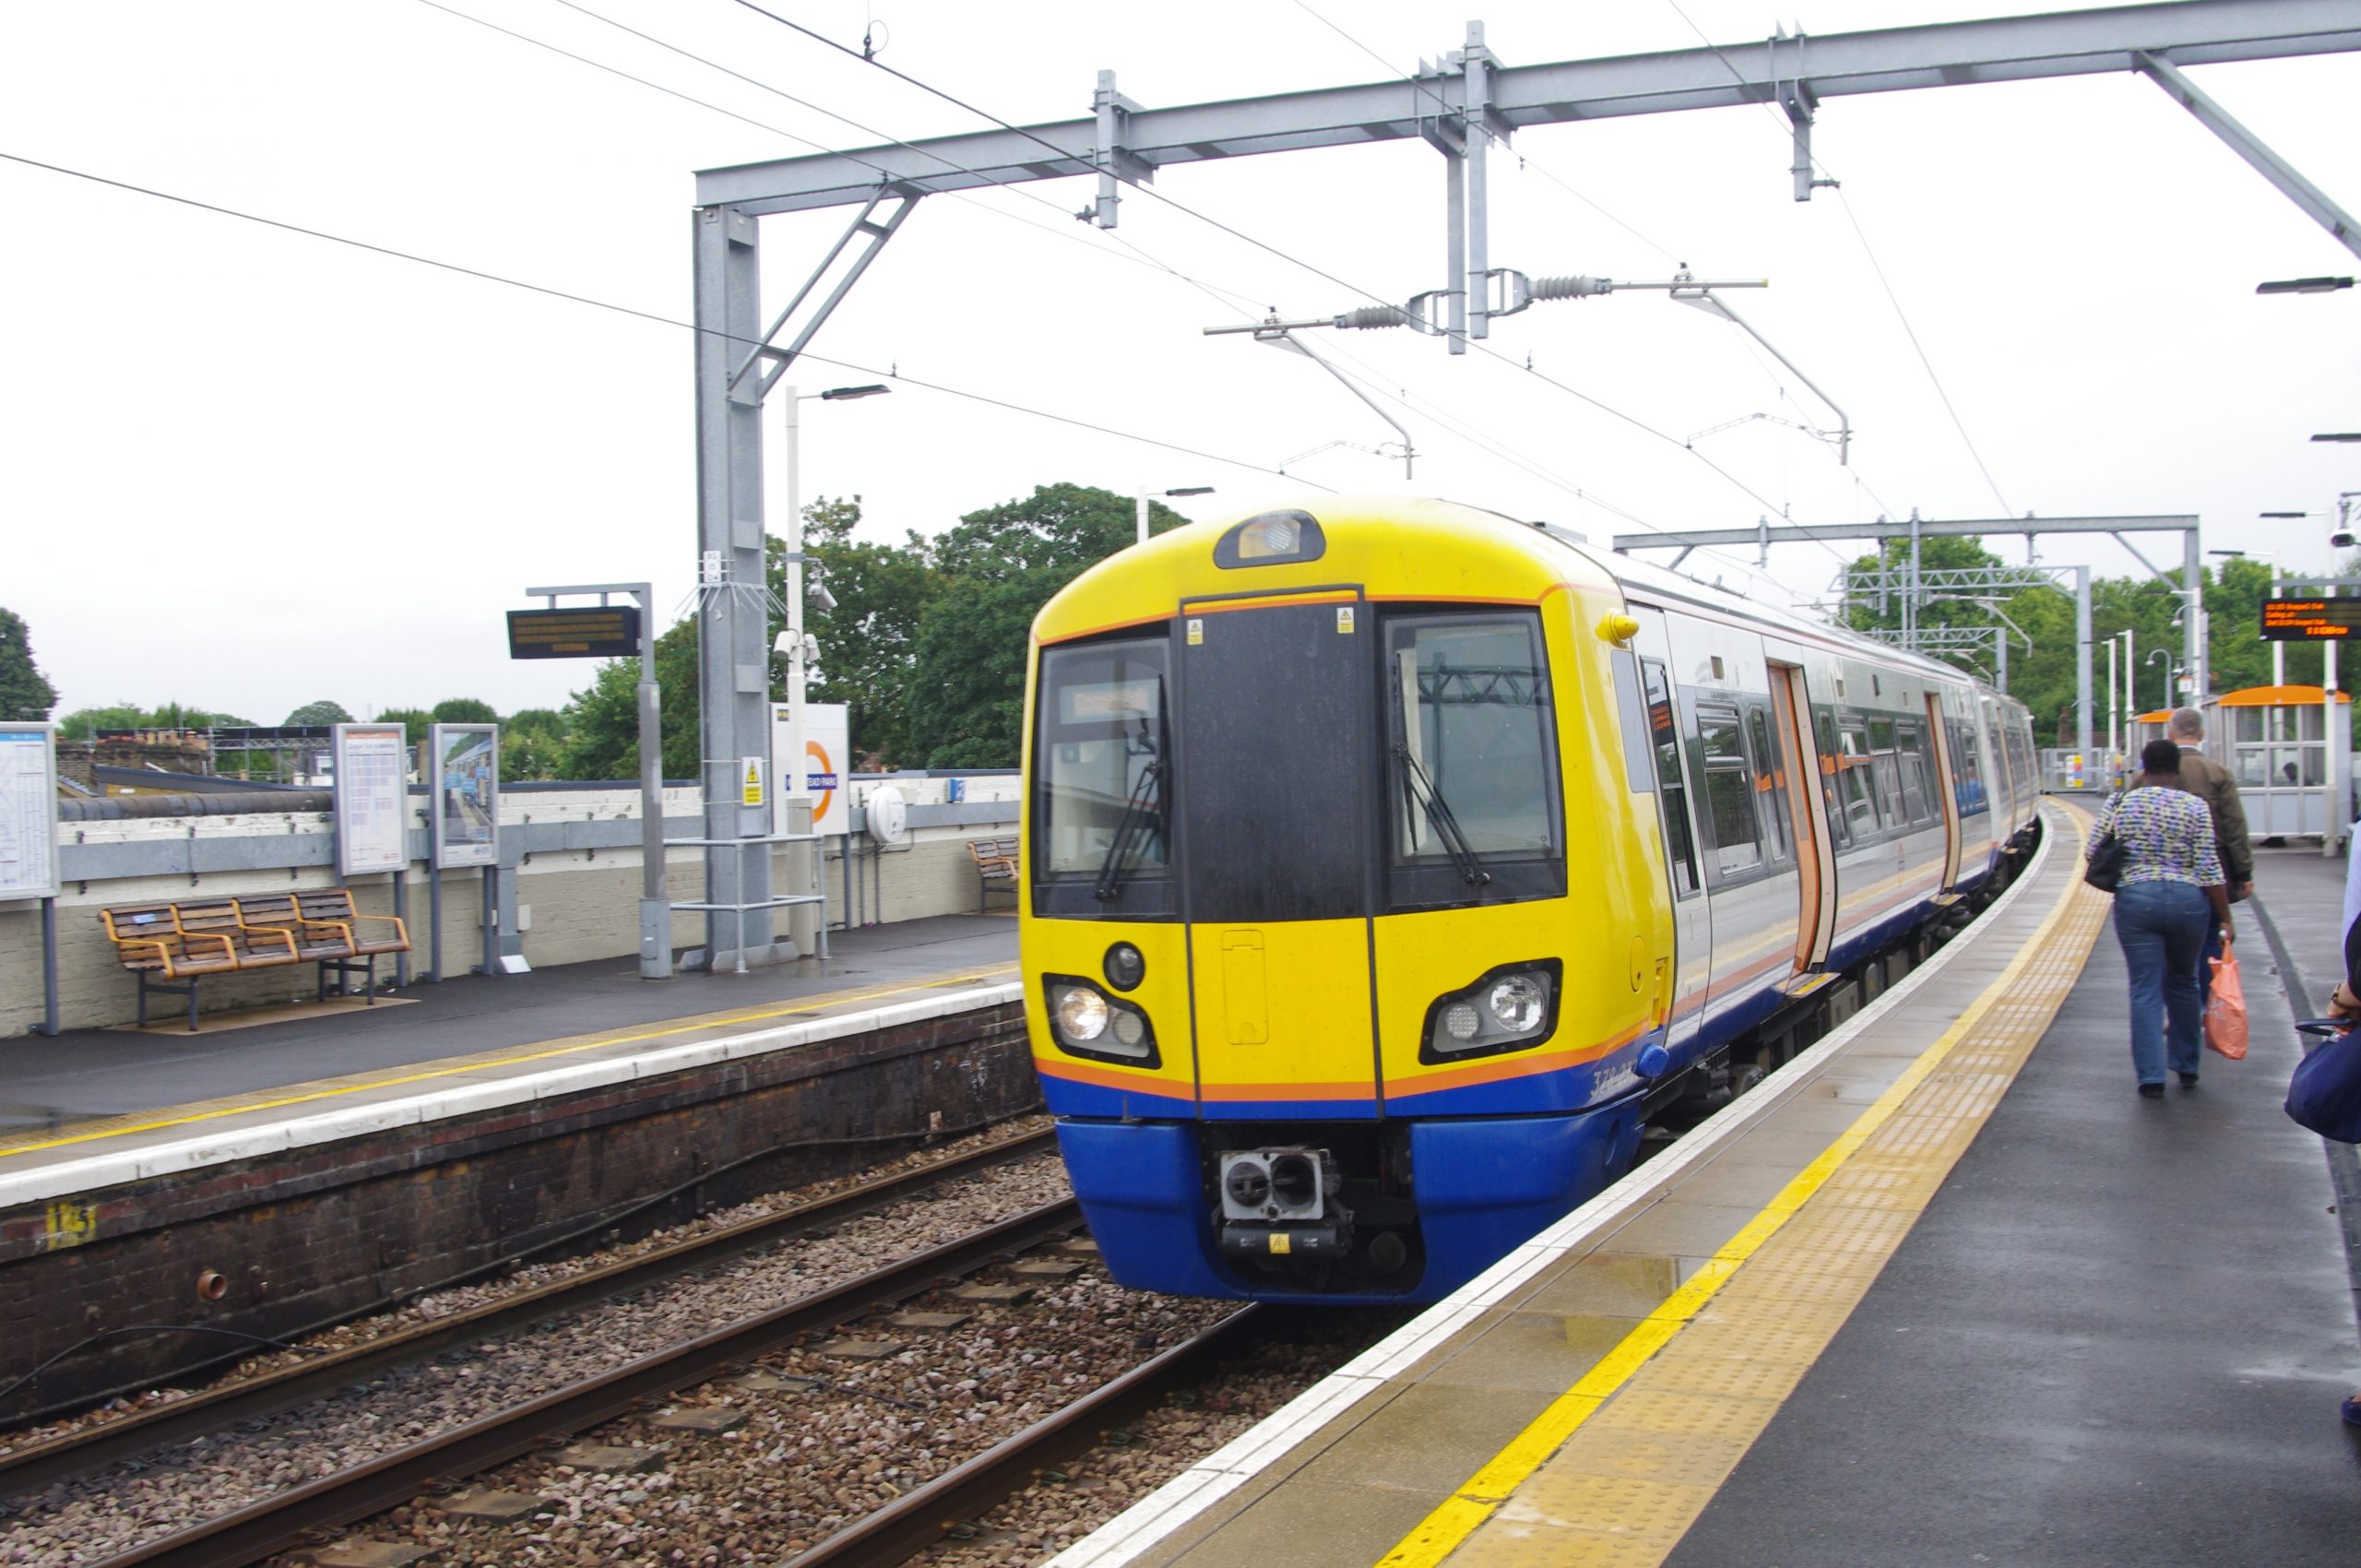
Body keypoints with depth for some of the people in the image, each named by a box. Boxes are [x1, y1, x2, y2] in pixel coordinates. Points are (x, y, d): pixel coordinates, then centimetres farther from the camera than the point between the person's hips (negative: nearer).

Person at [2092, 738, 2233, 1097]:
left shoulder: (2120, 804, 1)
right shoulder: (2195, 806, -3)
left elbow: (2092, 852, 5)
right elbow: (2209, 869, -6)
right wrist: (2225, 919, -1)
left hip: (2135, 900, 0)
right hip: (2188, 901, 0)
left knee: (2146, 990, 3)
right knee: (2182, 984, 19)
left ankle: (2151, 1076, -2)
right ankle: (2187, 1068, 25)